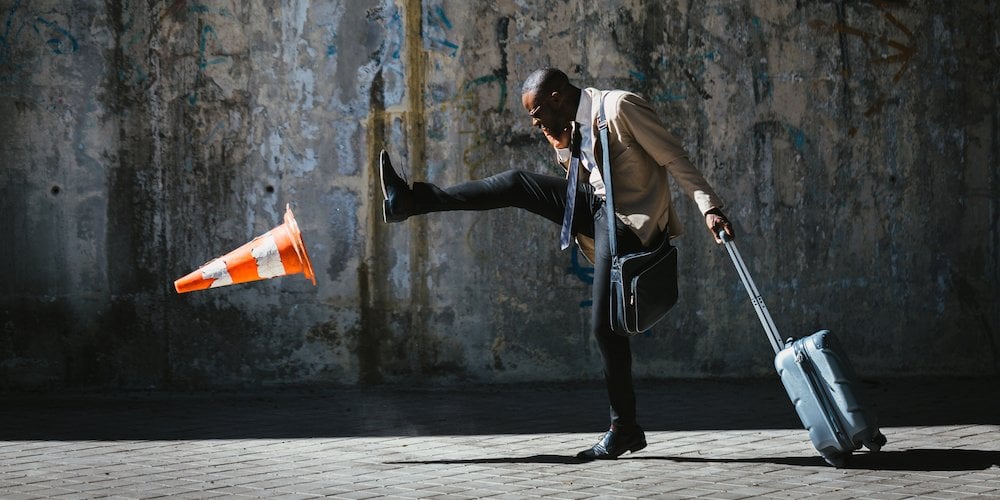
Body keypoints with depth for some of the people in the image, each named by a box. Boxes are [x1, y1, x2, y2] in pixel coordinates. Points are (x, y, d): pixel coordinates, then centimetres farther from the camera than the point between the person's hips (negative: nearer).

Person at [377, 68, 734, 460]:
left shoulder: (620, 108, -17)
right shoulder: (576, 125, 10)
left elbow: (675, 158, -16)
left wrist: (709, 207, -23)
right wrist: (562, 148, 4)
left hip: (628, 221, -8)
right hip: (597, 207, 8)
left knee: (604, 324, -9)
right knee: (517, 184, -1)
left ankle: (624, 428, 3)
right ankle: (411, 202, 3)